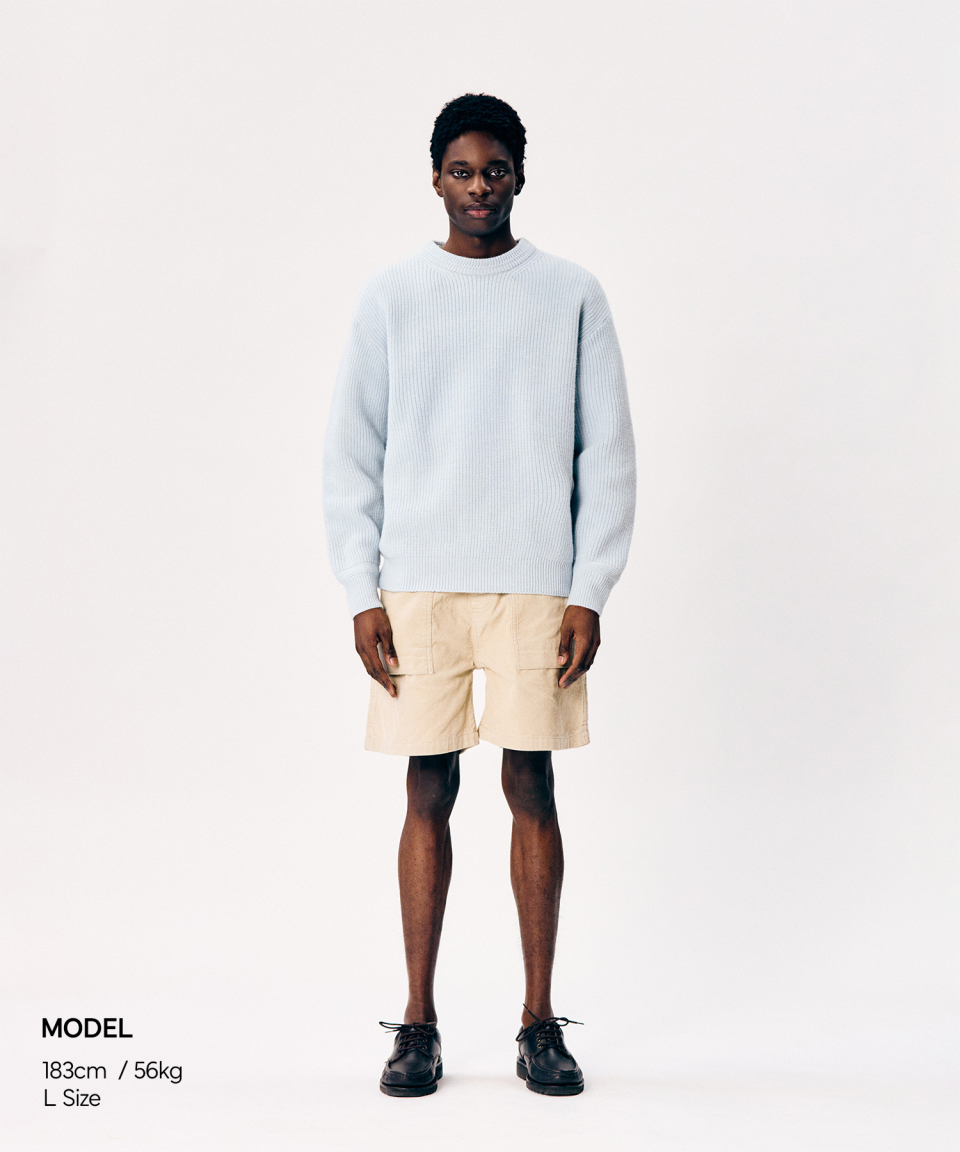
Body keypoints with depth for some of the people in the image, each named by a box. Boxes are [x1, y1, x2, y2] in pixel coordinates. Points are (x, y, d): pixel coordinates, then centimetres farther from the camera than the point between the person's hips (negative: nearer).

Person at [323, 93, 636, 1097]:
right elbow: (350, 456, 6)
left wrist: (590, 592, -3)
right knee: (428, 791, 3)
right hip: (418, 584, 1)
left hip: (536, 584, 0)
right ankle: (419, 1023, 11)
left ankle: (540, 1021, 12)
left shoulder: (571, 296, 6)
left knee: (531, 788, 2)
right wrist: (363, 594, -2)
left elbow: (607, 453, 5)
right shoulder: (390, 297, 8)